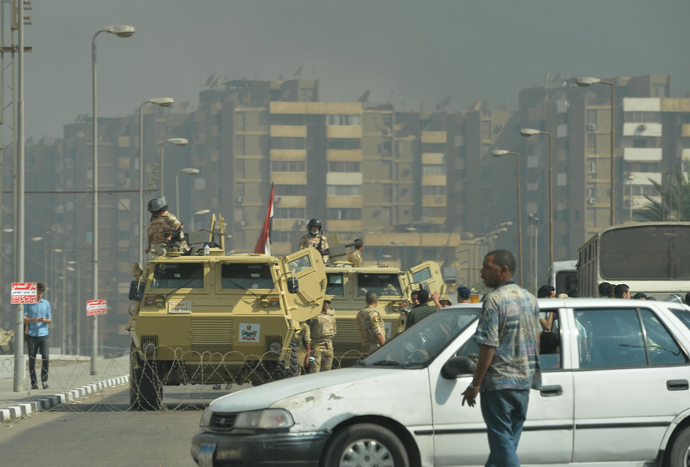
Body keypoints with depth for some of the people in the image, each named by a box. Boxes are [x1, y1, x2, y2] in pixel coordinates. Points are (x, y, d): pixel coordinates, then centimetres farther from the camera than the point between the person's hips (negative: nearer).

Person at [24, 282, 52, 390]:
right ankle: (34, 382, 6)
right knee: (32, 359, -1)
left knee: (45, 357, -10)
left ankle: (44, 380, 4)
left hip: (43, 334, 1)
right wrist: (33, 320, -16)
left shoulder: (46, 303, 13)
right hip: (31, 335, -1)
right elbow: (23, 319, 1)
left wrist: (46, 320, -9)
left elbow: (50, 319, 14)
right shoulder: (27, 303, 5)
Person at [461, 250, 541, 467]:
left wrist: (475, 385, -13)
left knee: (502, 439, -5)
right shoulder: (529, 298, 11)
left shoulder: (494, 300, -15)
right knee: (509, 439, 14)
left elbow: (488, 347, -18)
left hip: (498, 381, -8)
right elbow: (536, 340, 18)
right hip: (524, 380, 8)